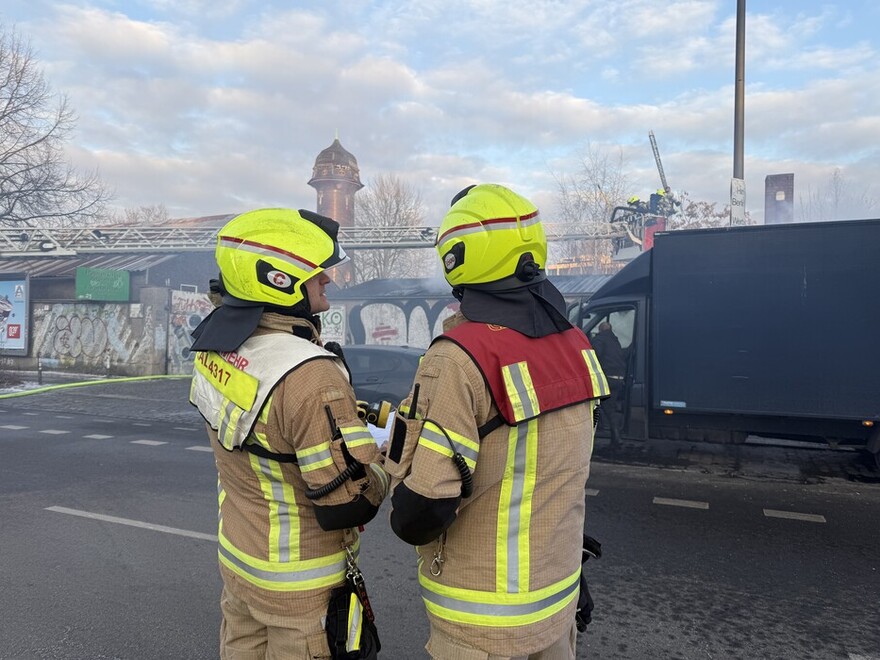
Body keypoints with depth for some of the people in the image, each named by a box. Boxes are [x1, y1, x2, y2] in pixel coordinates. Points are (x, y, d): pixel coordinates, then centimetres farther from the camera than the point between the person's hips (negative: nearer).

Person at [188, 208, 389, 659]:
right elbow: (351, 502, -28)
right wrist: (389, 463, -9)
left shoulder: (216, 344, -7)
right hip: (298, 587, -7)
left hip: (236, 557, 7)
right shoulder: (310, 378, -32)